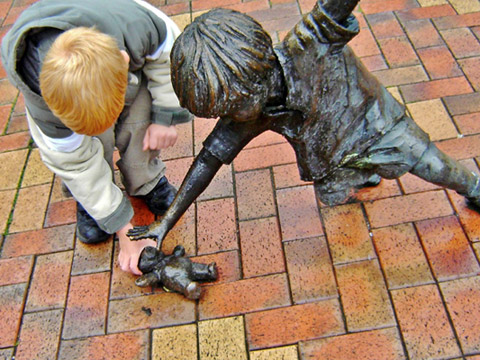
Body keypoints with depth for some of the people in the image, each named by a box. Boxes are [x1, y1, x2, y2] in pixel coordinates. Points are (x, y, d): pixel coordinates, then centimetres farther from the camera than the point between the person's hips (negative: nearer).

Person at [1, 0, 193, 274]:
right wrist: (124, 229, -22)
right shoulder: (43, 102, -40)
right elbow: (75, 165, -27)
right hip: (60, 84, -2)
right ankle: (88, 202, 10)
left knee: (140, 128, -17)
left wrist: (166, 115, -20)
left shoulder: (137, 24, -42)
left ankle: (148, 181, 15)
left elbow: (168, 53, -18)